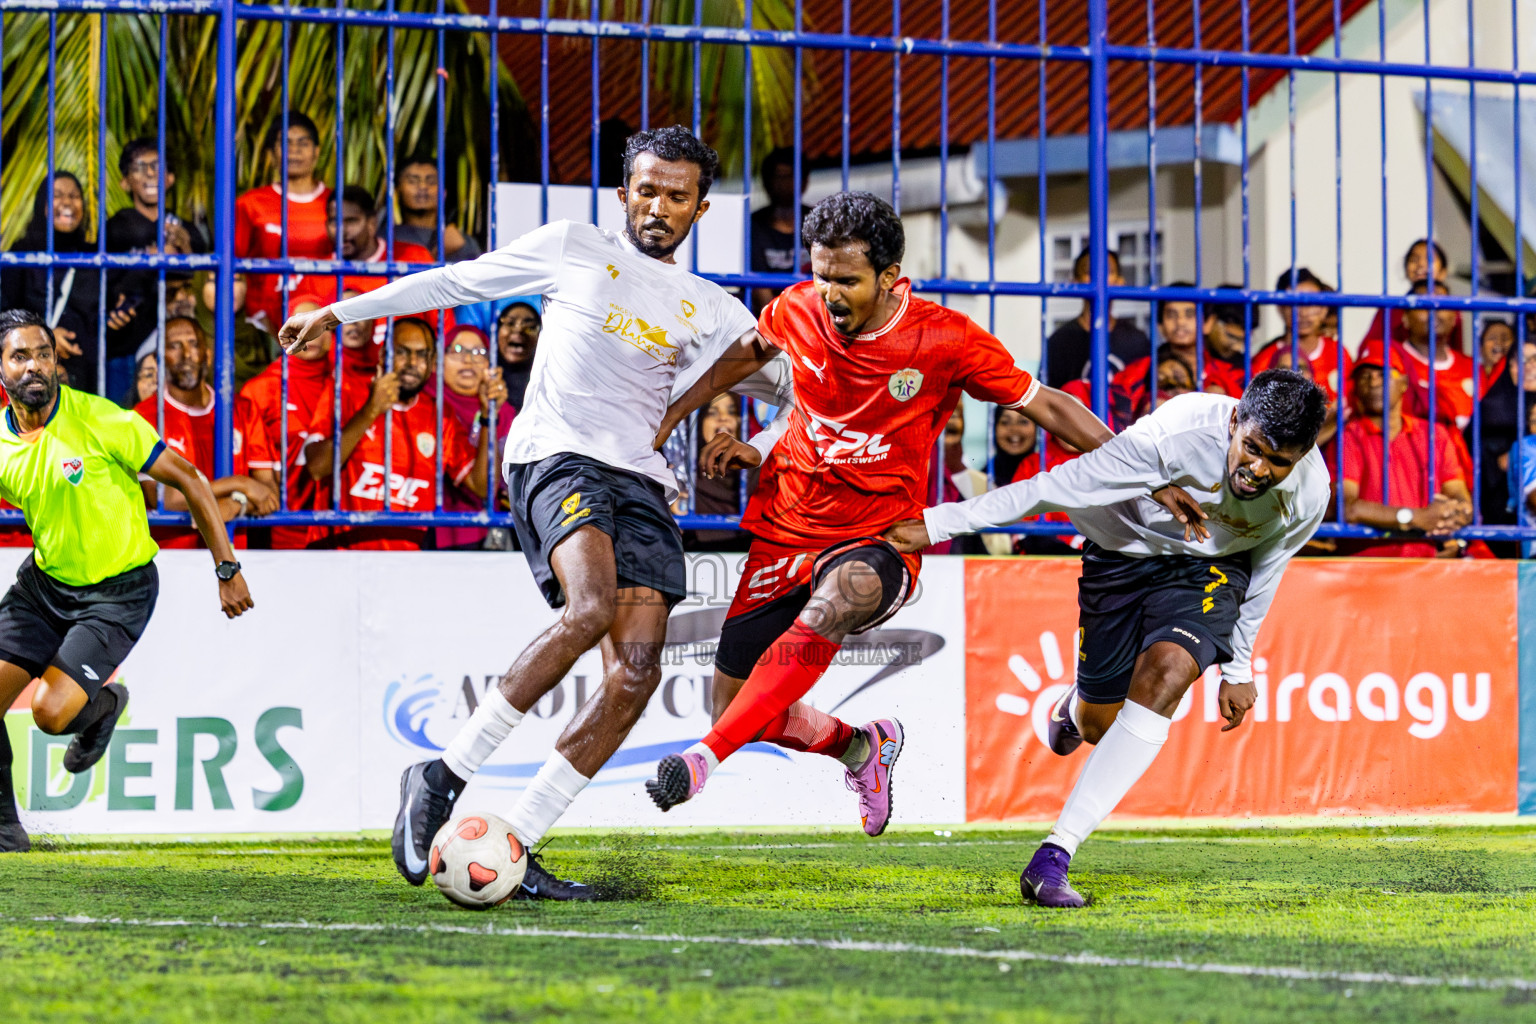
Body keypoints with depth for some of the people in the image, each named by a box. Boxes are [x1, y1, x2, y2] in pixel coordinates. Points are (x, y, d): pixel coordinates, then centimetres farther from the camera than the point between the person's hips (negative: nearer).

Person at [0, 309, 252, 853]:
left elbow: (188, 480, -12)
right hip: (45, 581, 5)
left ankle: (103, 703, 19)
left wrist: (228, 570, -11)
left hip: (118, 592, -5)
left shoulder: (100, 421, -19)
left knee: (52, 712, -18)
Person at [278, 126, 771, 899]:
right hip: (556, 454, -4)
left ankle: (514, 845, -10)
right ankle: (443, 775, -23)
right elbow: (457, 282, 20)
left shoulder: (709, 310, 20)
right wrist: (341, 312, 21)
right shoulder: (572, 249, 14)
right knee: (590, 608, -32)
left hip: (641, 480, 4)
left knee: (637, 670, -15)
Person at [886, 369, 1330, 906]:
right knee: (1101, 724, 3)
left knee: (1165, 675, -28)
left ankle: (1054, 855, -28)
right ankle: (1079, 705, 48)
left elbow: (1265, 569, 0)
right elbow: (1058, 487, -29)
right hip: (1123, 551, -1)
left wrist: (1238, 668, 12)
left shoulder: (1309, 492, -23)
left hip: (1211, 570, 1)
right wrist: (938, 523, -27)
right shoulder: (1176, 433, -36)